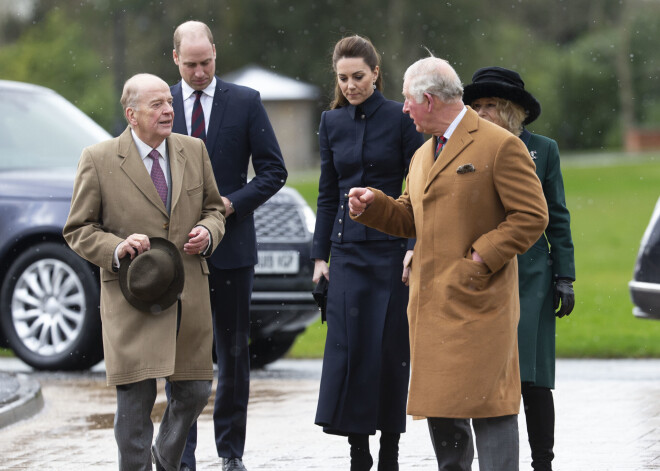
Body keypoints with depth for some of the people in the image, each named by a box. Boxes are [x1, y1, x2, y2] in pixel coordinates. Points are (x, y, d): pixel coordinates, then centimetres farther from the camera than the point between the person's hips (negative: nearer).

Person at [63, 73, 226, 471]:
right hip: (133, 303, -4)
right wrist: (116, 248, -16)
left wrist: (208, 232, -3)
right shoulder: (98, 160, -3)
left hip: (190, 297, 4)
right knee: (135, 400, -7)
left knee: (195, 392, 9)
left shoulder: (194, 150, 9)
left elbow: (214, 208, 20)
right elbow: (78, 230, 2)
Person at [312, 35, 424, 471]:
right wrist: (320, 256, 8)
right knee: (348, 346, -4)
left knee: (391, 347, -1)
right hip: (349, 249, 3)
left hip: (393, 248, -3)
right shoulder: (332, 122, 8)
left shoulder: (400, 119, -4)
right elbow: (328, 193, 12)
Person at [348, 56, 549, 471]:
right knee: (439, 406, 11)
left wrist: (480, 259, -14)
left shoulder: (500, 146, -7)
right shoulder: (423, 155, 19)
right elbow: (411, 219, 26)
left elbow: (532, 217, -11)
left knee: (487, 405, -10)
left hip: (478, 301, -8)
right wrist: (373, 205, 6)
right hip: (430, 304, 8)